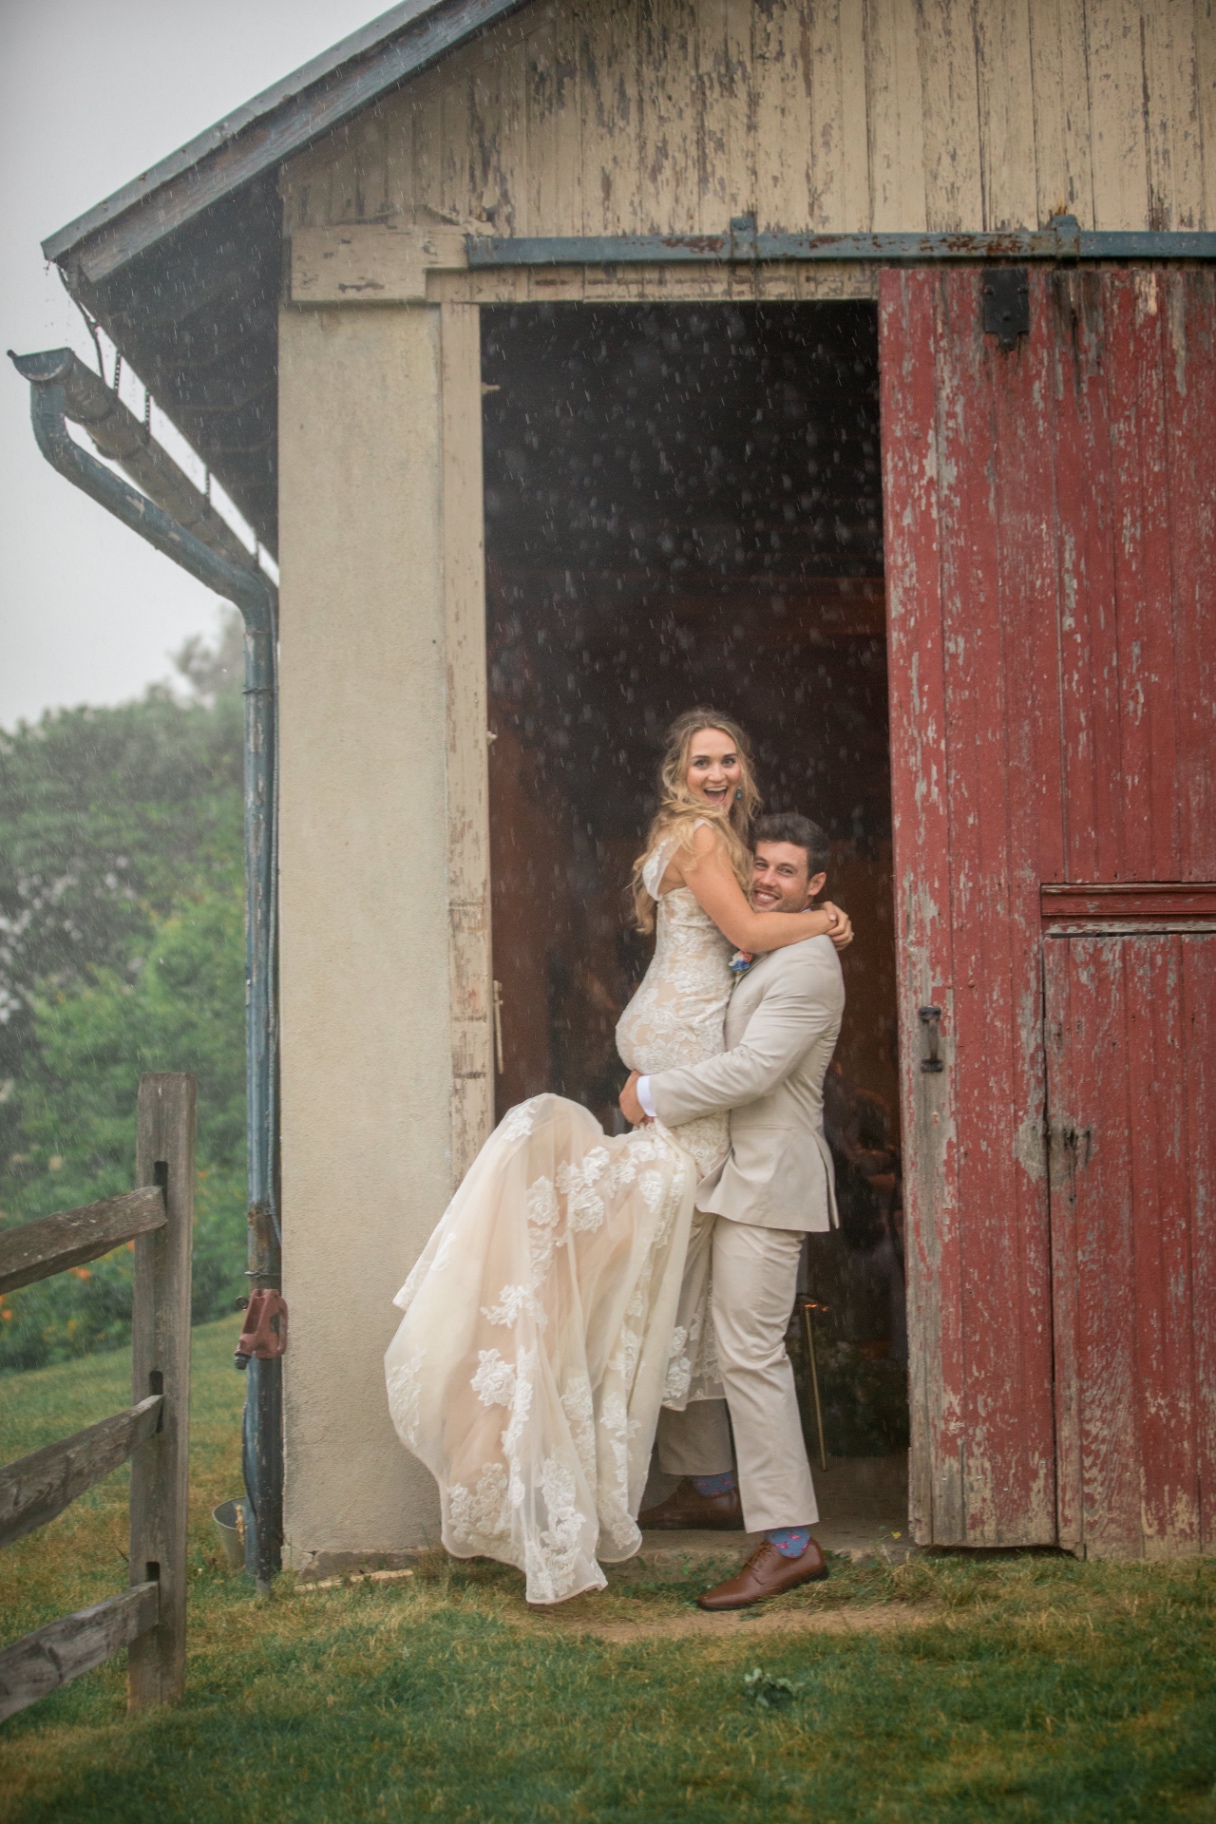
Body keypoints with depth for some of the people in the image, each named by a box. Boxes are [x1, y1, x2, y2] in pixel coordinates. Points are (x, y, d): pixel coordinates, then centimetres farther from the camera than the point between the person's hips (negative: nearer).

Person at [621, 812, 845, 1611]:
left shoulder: (808, 966, -15)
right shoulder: (754, 952, 17)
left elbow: (750, 1071, -22)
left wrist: (653, 1095, -13)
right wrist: (651, 1080, 13)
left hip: (767, 1179, -10)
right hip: (719, 1172, 10)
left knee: (750, 1351, -12)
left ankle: (790, 1542, -8)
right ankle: (711, 1486, 30)